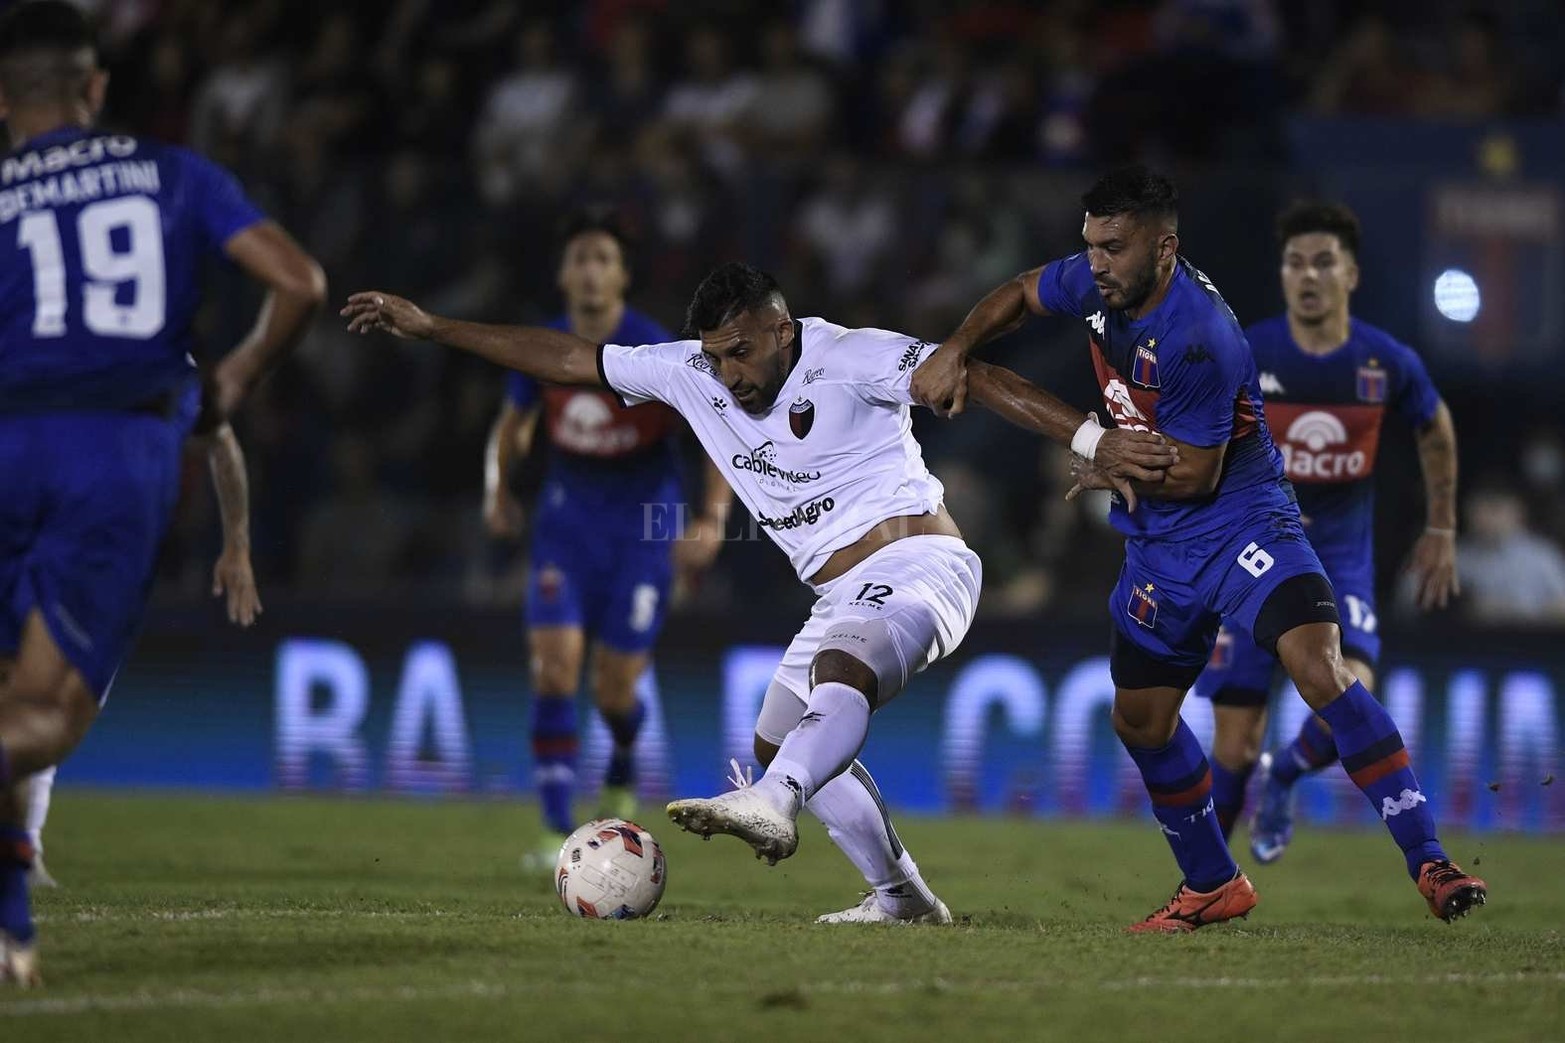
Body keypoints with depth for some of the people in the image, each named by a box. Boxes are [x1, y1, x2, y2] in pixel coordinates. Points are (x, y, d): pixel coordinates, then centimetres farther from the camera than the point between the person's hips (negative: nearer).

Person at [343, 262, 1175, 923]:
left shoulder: (852, 359, -13)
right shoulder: (691, 373, 4)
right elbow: (569, 359, 9)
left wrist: (1092, 441, -31)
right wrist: (430, 328, 7)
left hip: (919, 567, -9)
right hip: (843, 597, 9)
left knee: (842, 670, -36)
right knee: (780, 741, 17)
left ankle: (771, 803, -62)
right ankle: (901, 896, 22)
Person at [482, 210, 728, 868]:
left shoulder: (657, 353, -16)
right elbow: (513, 426, 14)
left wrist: (712, 520, -24)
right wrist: (497, 489, -3)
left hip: (643, 526, -2)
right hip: (567, 519, 2)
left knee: (615, 690, 0)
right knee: (553, 668, -15)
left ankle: (622, 777, 36)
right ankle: (557, 830, -13)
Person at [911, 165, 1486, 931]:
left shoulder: (1197, 340, -28)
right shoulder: (1097, 284, -5)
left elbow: (1193, 475, -21)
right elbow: (1020, 294, 17)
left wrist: (1109, 469, -4)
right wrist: (953, 352, 1)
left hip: (1240, 517, -9)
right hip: (1159, 541, 9)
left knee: (1319, 667, -28)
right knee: (1140, 720, 13)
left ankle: (1429, 865, -28)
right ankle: (1212, 886, 32)